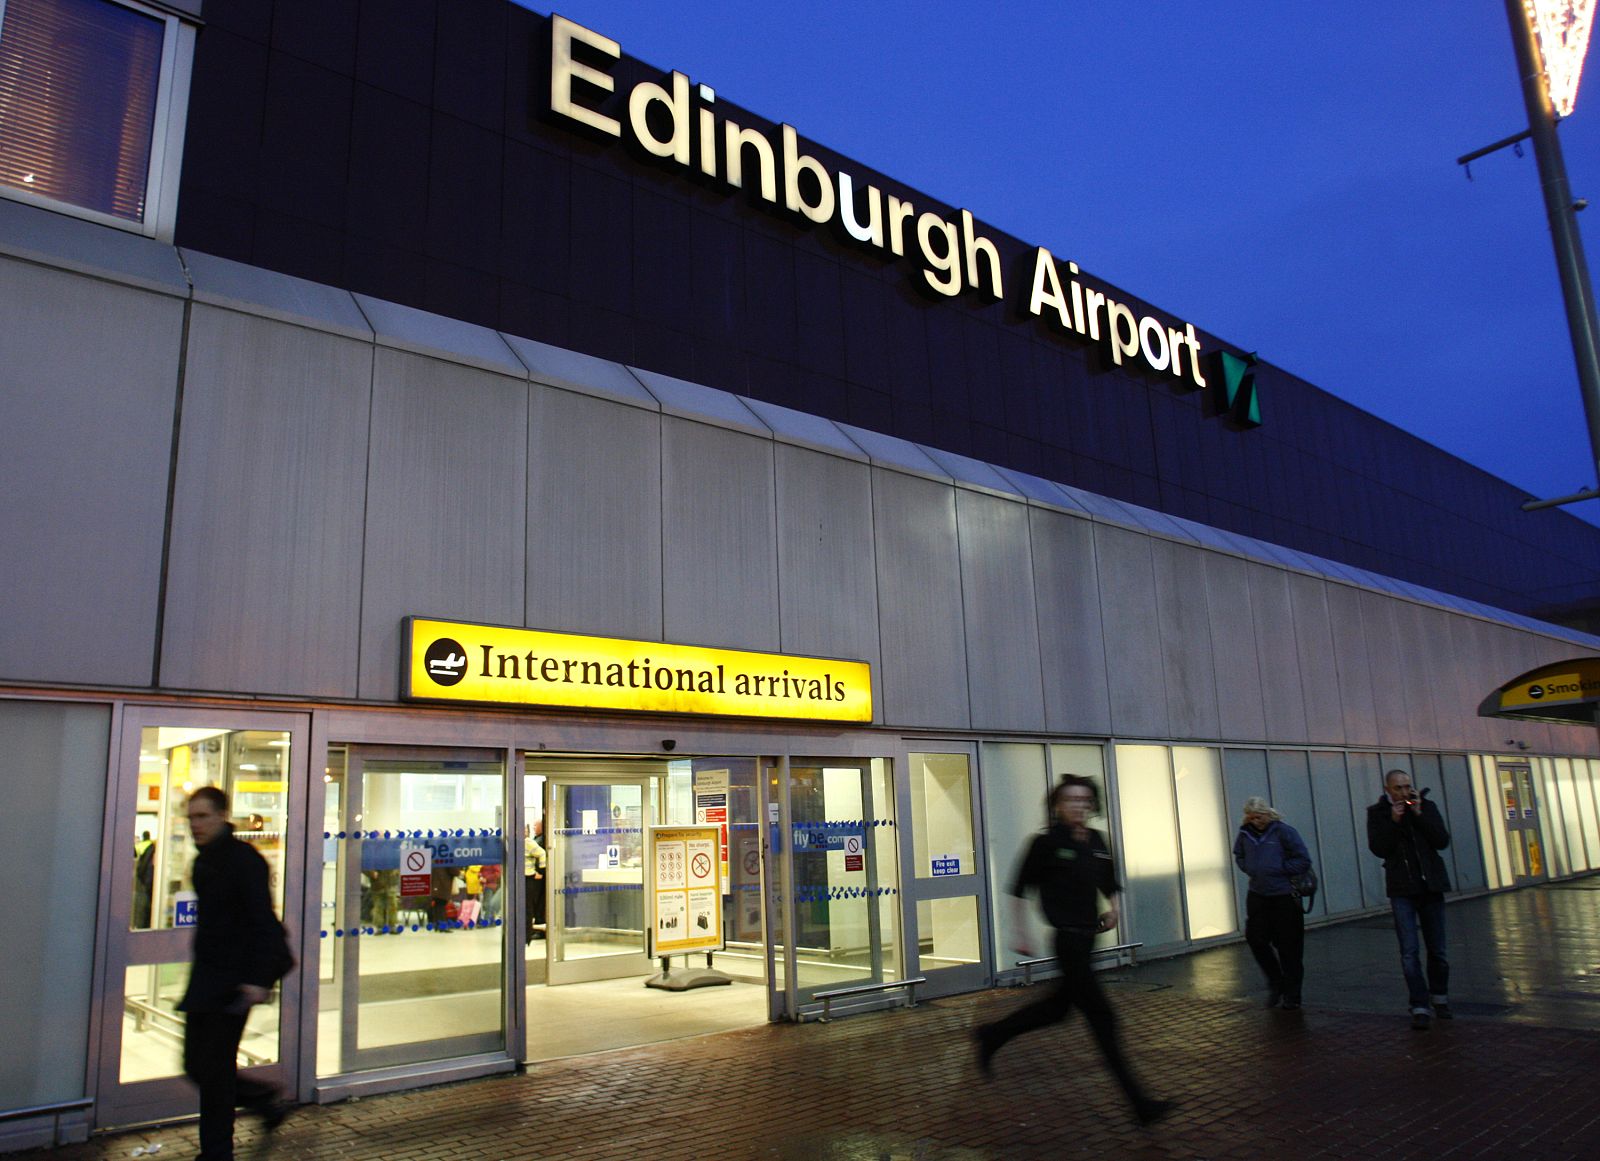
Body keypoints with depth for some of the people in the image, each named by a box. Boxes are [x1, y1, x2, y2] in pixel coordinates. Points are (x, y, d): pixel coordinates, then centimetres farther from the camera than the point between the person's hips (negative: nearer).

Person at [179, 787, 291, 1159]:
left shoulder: (243, 859, -15)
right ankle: (268, 1100, 30)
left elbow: (263, 922, -19)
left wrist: (258, 979, -24)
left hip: (232, 981, -9)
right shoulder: (204, 861, 11)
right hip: (205, 980, 9)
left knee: (215, 1070, -1)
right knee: (195, 1065, 12)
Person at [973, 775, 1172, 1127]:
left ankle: (992, 1035, 36)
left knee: (1058, 1007, 18)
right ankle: (1138, 1102, 3)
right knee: (1101, 1016, -5)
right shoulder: (1047, 843, -12)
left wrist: (1113, 908, 1)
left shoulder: (1097, 841, 6)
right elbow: (1019, 890, -6)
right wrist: (1021, 934, -8)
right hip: (1067, 939, -8)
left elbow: (1108, 883, 20)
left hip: (1087, 937, 8)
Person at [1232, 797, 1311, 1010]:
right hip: (1257, 895, 5)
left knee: (1288, 945, 2)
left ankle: (1292, 994, 15)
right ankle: (1275, 982, 17)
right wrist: (1250, 869, 6)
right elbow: (1238, 856, 23)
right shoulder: (1245, 833, 5)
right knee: (1255, 938, -4)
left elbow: (1304, 861, -10)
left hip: (1284, 896, -4)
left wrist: (1278, 869, -12)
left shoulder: (1283, 832, -10)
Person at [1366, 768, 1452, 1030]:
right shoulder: (1377, 813, 0)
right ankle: (1420, 1008, -7)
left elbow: (1442, 841, -5)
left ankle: (1439, 999, 30)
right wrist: (1393, 820, -18)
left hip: (1431, 886, 2)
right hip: (1402, 890, -2)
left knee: (1437, 950, 10)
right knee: (1409, 952, -9)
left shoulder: (1427, 806, 4)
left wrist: (1420, 814, -13)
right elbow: (1378, 849, -9)